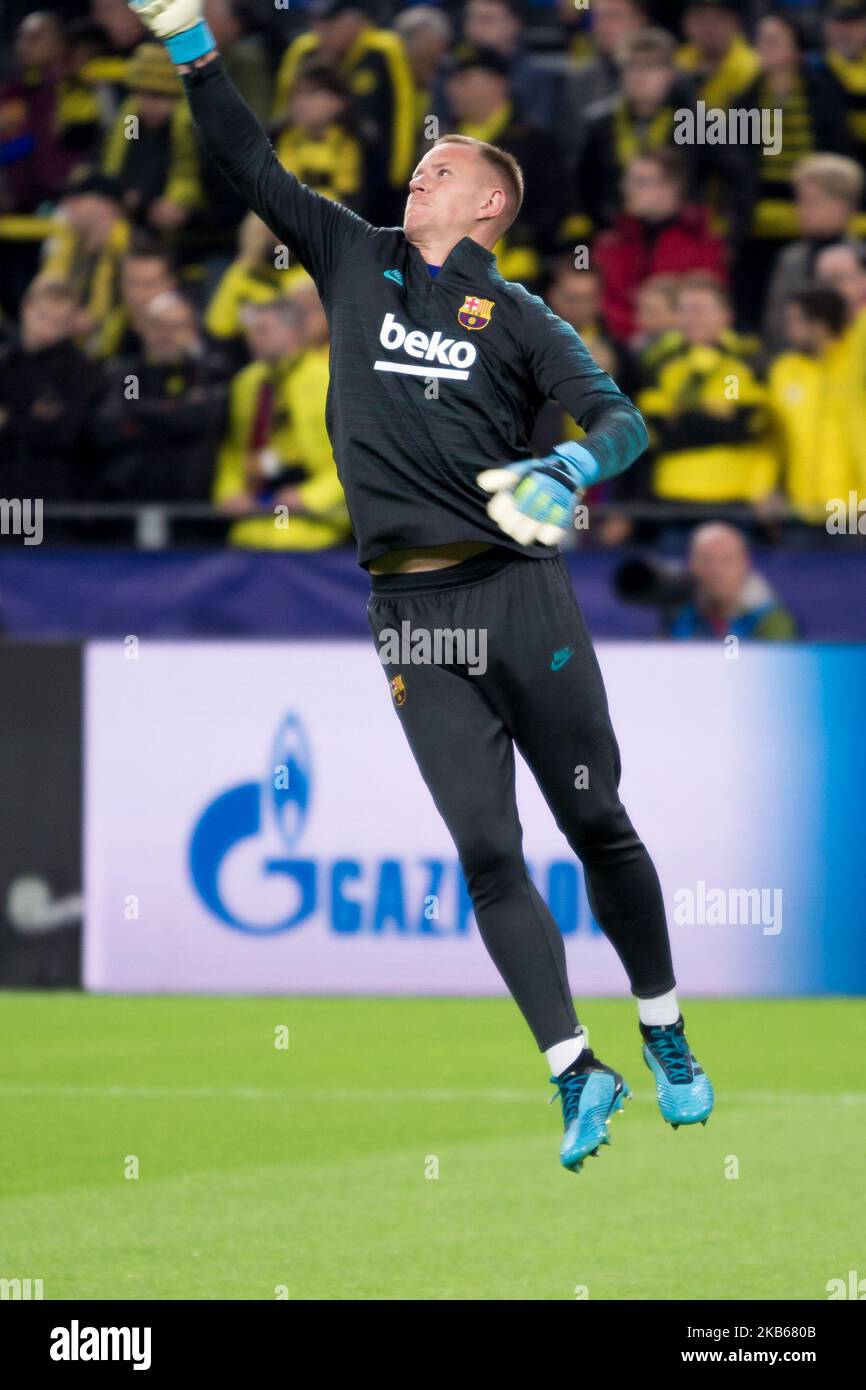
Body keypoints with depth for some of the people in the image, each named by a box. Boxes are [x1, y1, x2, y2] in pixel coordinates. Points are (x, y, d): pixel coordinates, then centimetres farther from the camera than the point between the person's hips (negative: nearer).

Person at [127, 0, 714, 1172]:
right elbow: (252, 167, 12)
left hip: (521, 590, -2)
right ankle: (576, 1073, -2)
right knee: (486, 850, -4)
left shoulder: (519, 318, 4)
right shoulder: (357, 263, 13)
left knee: (595, 820, 4)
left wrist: (566, 471, -26)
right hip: (412, 608, 2)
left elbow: (621, 418, -5)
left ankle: (667, 1039, 17)